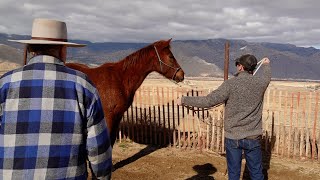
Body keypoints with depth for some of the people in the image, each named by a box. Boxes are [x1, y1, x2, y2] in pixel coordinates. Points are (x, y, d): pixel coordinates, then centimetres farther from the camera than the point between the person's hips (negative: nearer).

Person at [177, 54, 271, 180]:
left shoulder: (230, 84, -14)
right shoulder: (260, 83, -3)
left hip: (233, 137, -2)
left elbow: (208, 101, -18)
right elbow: (267, 76, 22)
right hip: (253, 137, 2)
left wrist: (184, 100, -8)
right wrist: (266, 65, 44)